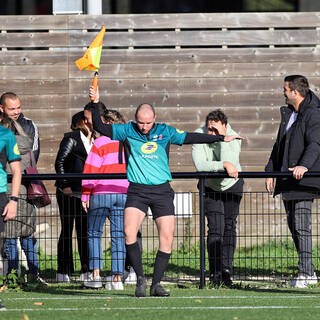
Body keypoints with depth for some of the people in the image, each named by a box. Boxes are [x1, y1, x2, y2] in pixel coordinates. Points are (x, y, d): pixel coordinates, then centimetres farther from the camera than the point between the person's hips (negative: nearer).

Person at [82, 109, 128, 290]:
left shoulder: (101, 142, -6)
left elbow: (90, 171, -7)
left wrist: (85, 196, -2)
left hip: (101, 194, -4)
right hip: (123, 194, 4)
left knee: (94, 234, 10)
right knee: (119, 236, 5)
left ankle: (96, 275, 2)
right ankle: (117, 278, 0)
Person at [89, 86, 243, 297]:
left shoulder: (165, 131, 7)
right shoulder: (127, 131, 4)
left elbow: (190, 137, 14)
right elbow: (100, 127, 3)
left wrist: (222, 138, 15)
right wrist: (95, 104, -9)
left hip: (162, 190, 1)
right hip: (137, 191, -1)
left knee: (167, 236, -6)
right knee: (129, 232, -20)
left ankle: (156, 284, 4)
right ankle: (140, 279, -8)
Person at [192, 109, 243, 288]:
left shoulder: (234, 138, -23)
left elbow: (230, 163, -38)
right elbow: (200, 165, -34)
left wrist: (223, 138, -38)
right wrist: (224, 165, -42)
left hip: (232, 185, 1)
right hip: (210, 187, -1)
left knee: (230, 227, -2)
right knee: (215, 229, -11)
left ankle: (227, 270, 6)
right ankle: (215, 273, -8)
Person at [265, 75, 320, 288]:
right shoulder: (288, 114, 17)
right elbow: (279, 144, 26)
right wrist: (271, 171, 21)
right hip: (286, 180, 9)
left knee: (301, 227, -12)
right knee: (293, 226, 10)